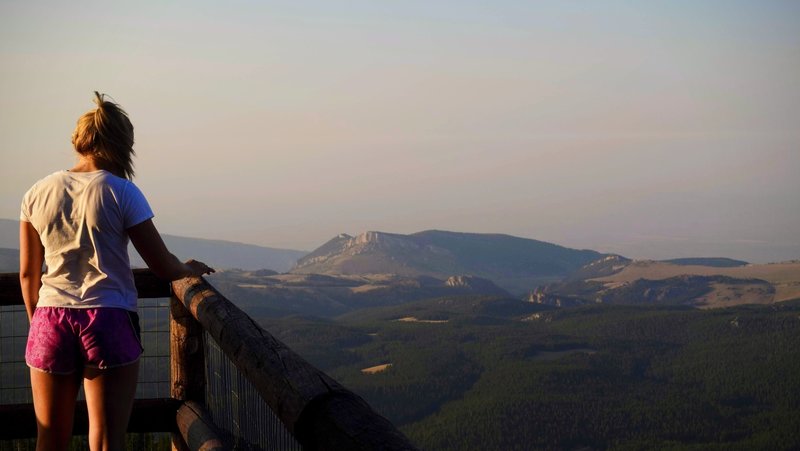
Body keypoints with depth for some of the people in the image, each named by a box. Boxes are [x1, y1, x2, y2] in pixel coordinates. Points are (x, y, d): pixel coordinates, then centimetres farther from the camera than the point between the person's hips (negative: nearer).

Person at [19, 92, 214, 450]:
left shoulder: (37, 194, 5)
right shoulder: (121, 193, -6)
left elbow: (28, 273, 10)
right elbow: (163, 267, -2)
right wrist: (192, 269, 19)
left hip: (51, 320, 3)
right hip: (109, 321, -3)